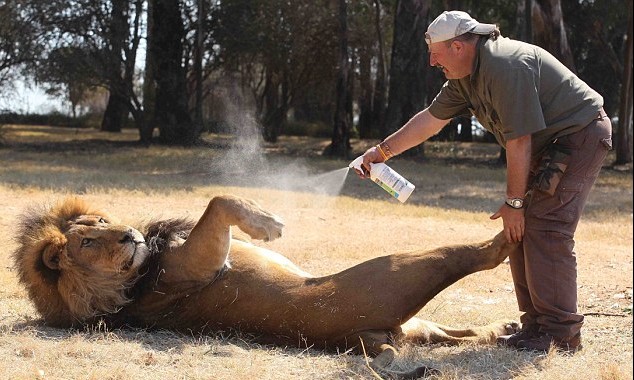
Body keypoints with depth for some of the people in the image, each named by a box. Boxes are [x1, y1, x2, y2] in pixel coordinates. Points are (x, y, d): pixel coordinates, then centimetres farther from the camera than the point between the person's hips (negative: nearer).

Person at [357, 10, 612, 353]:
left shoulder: (506, 66, -27)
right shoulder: (465, 77, 5)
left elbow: (519, 141, -26)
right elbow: (430, 119, 17)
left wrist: (514, 202, -20)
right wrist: (383, 150, 21)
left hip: (579, 136, -10)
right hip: (549, 146, 10)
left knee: (545, 229, -17)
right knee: (522, 231, 7)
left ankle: (561, 334, -15)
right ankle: (536, 326, 11)